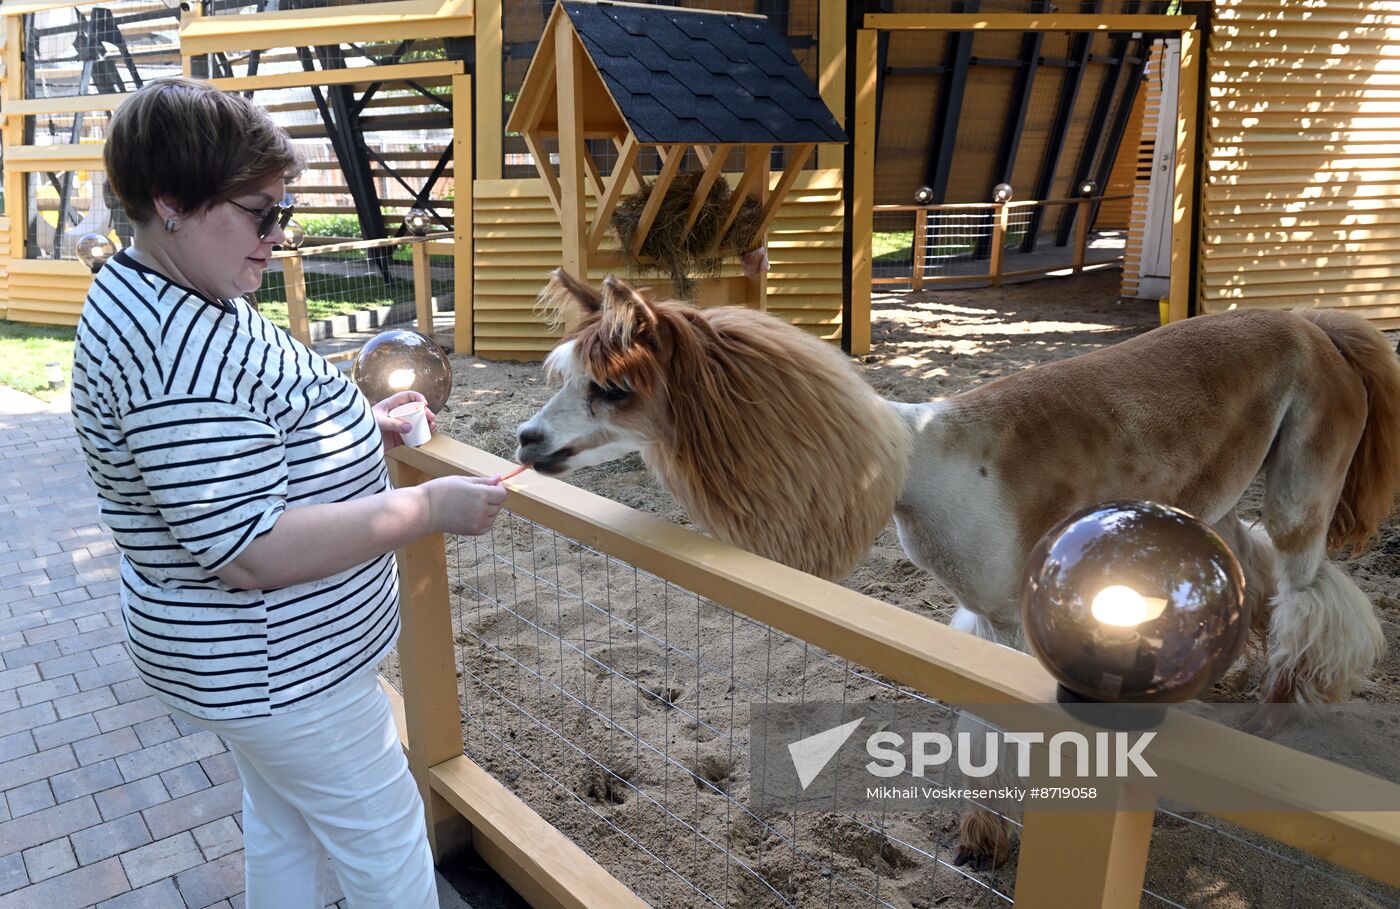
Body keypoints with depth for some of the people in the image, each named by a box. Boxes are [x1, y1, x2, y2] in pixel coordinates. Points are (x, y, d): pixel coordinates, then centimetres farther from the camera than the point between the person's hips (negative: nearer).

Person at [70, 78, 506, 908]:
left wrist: (365, 430, 4)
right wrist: (430, 508, -26)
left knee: (282, 828, 27)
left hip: (265, 652, 10)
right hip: (278, 667, -10)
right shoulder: (172, 350, -30)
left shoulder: (182, 299, 3)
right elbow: (252, 552, -32)